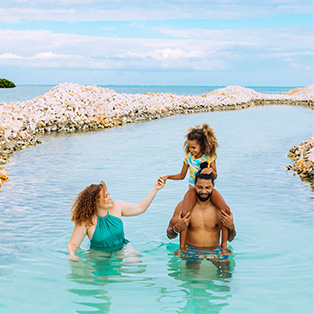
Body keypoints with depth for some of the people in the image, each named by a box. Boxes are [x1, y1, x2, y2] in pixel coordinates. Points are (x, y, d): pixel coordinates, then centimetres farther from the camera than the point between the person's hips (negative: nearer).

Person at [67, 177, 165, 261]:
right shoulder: (86, 221, -19)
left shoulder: (116, 206, -6)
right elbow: (72, 244, -13)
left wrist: (155, 189, 0)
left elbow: (140, 208, 6)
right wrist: (71, 254, -37)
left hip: (122, 249, 2)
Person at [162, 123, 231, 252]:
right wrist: (168, 177, -4)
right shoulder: (188, 157, -2)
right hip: (193, 188, 0)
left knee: (226, 210, -23)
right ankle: (182, 247, -16)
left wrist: (211, 170, -23)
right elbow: (182, 175, 11)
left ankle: (224, 244, -10)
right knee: (185, 214, -28)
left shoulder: (210, 157, -6)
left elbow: (215, 176, 0)